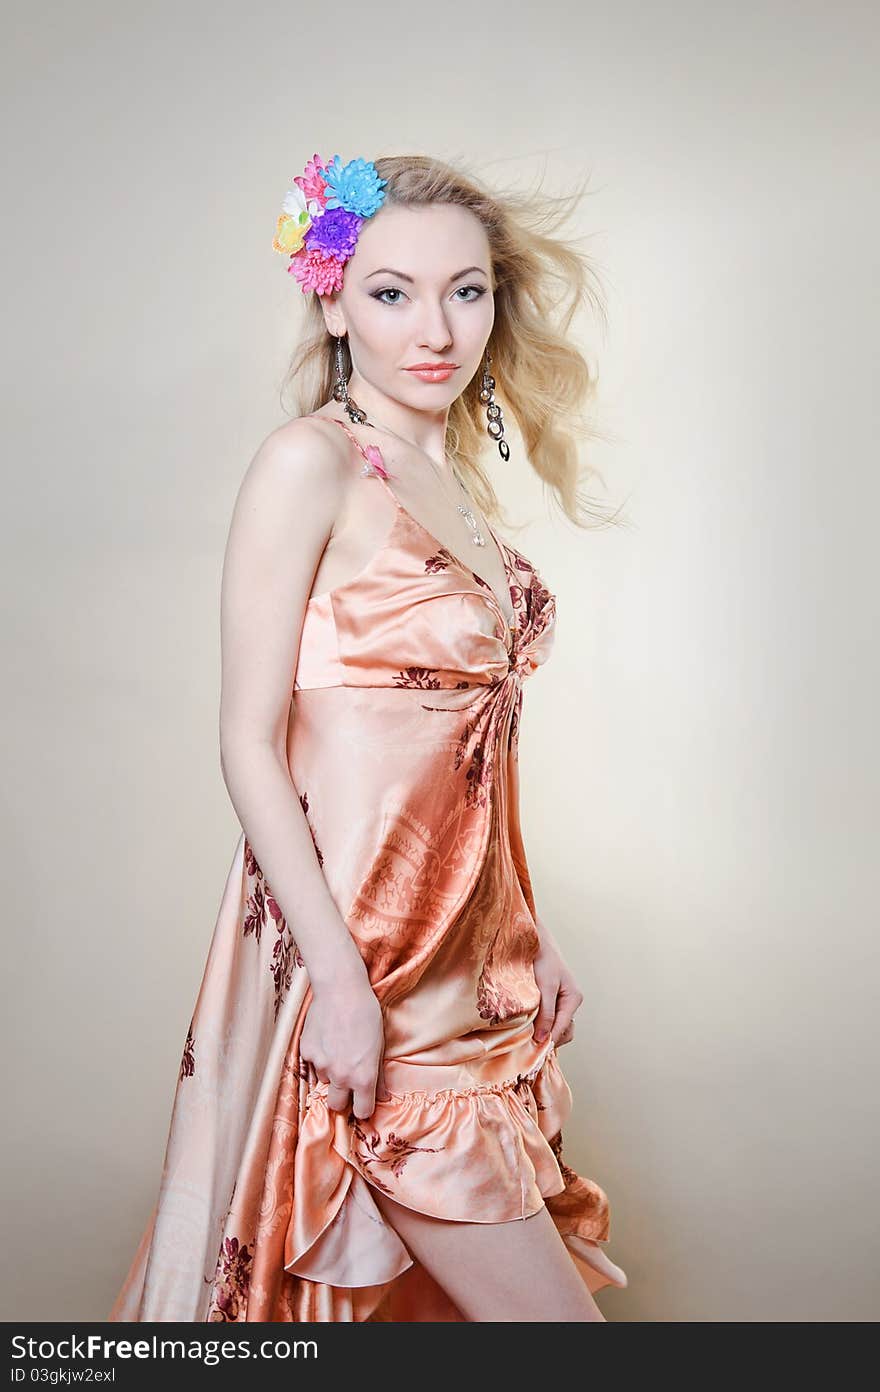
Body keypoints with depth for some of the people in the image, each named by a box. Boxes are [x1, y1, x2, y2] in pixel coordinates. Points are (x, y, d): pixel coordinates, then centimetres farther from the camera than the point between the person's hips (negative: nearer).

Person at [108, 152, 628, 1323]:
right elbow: (250, 745, -14)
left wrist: (529, 932, 14)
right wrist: (341, 978, -19)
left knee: (412, 1288, 16)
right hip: (360, 936, -7)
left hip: (471, 954, 7)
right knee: (545, 1304, -2)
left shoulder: (458, 481, 12)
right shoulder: (310, 461, -10)